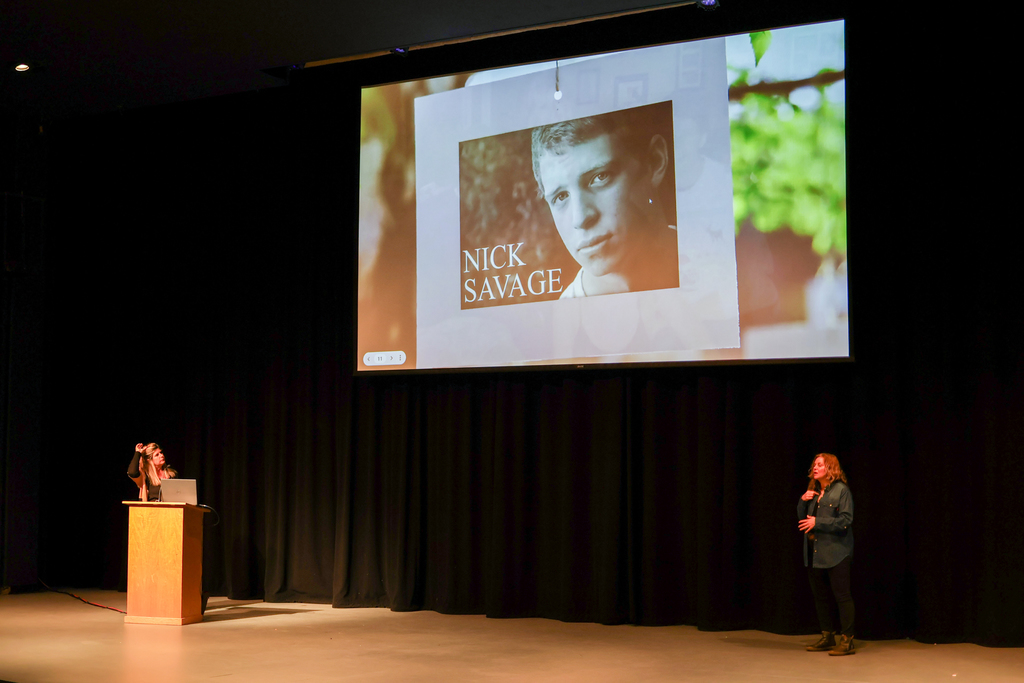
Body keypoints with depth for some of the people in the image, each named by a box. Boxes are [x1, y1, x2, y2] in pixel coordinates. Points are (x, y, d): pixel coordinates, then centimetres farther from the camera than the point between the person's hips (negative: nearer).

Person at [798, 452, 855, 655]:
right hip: (814, 553, 7)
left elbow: (845, 521, -14)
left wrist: (817, 522, -18)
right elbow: (802, 518, 17)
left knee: (841, 595, -5)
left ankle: (847, 640, -2)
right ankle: (827, 637, 20)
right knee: (820, 596, 11)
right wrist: (803, 501, -1)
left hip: (835, 552, -7)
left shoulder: (841, 490, -7)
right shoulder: (812, 491, 14)